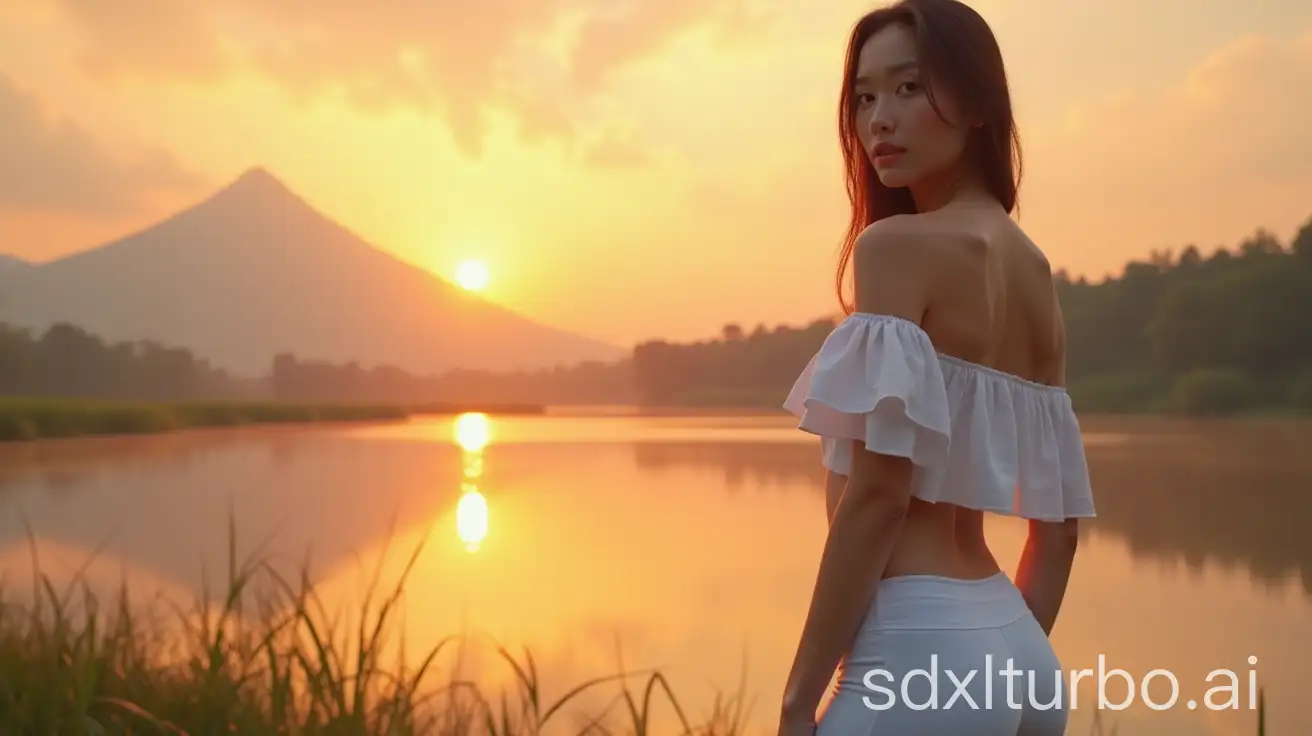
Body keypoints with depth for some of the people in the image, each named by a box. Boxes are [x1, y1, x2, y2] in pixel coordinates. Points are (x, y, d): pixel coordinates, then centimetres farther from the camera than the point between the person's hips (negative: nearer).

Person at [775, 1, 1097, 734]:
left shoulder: (896, 245, -12)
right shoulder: (1035, 269, 12)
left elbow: (877, 495, -19)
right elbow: (1060, 524, 13)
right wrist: (1011, 663, 20)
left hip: (922, 647, -8)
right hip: (1010, 644, 8)